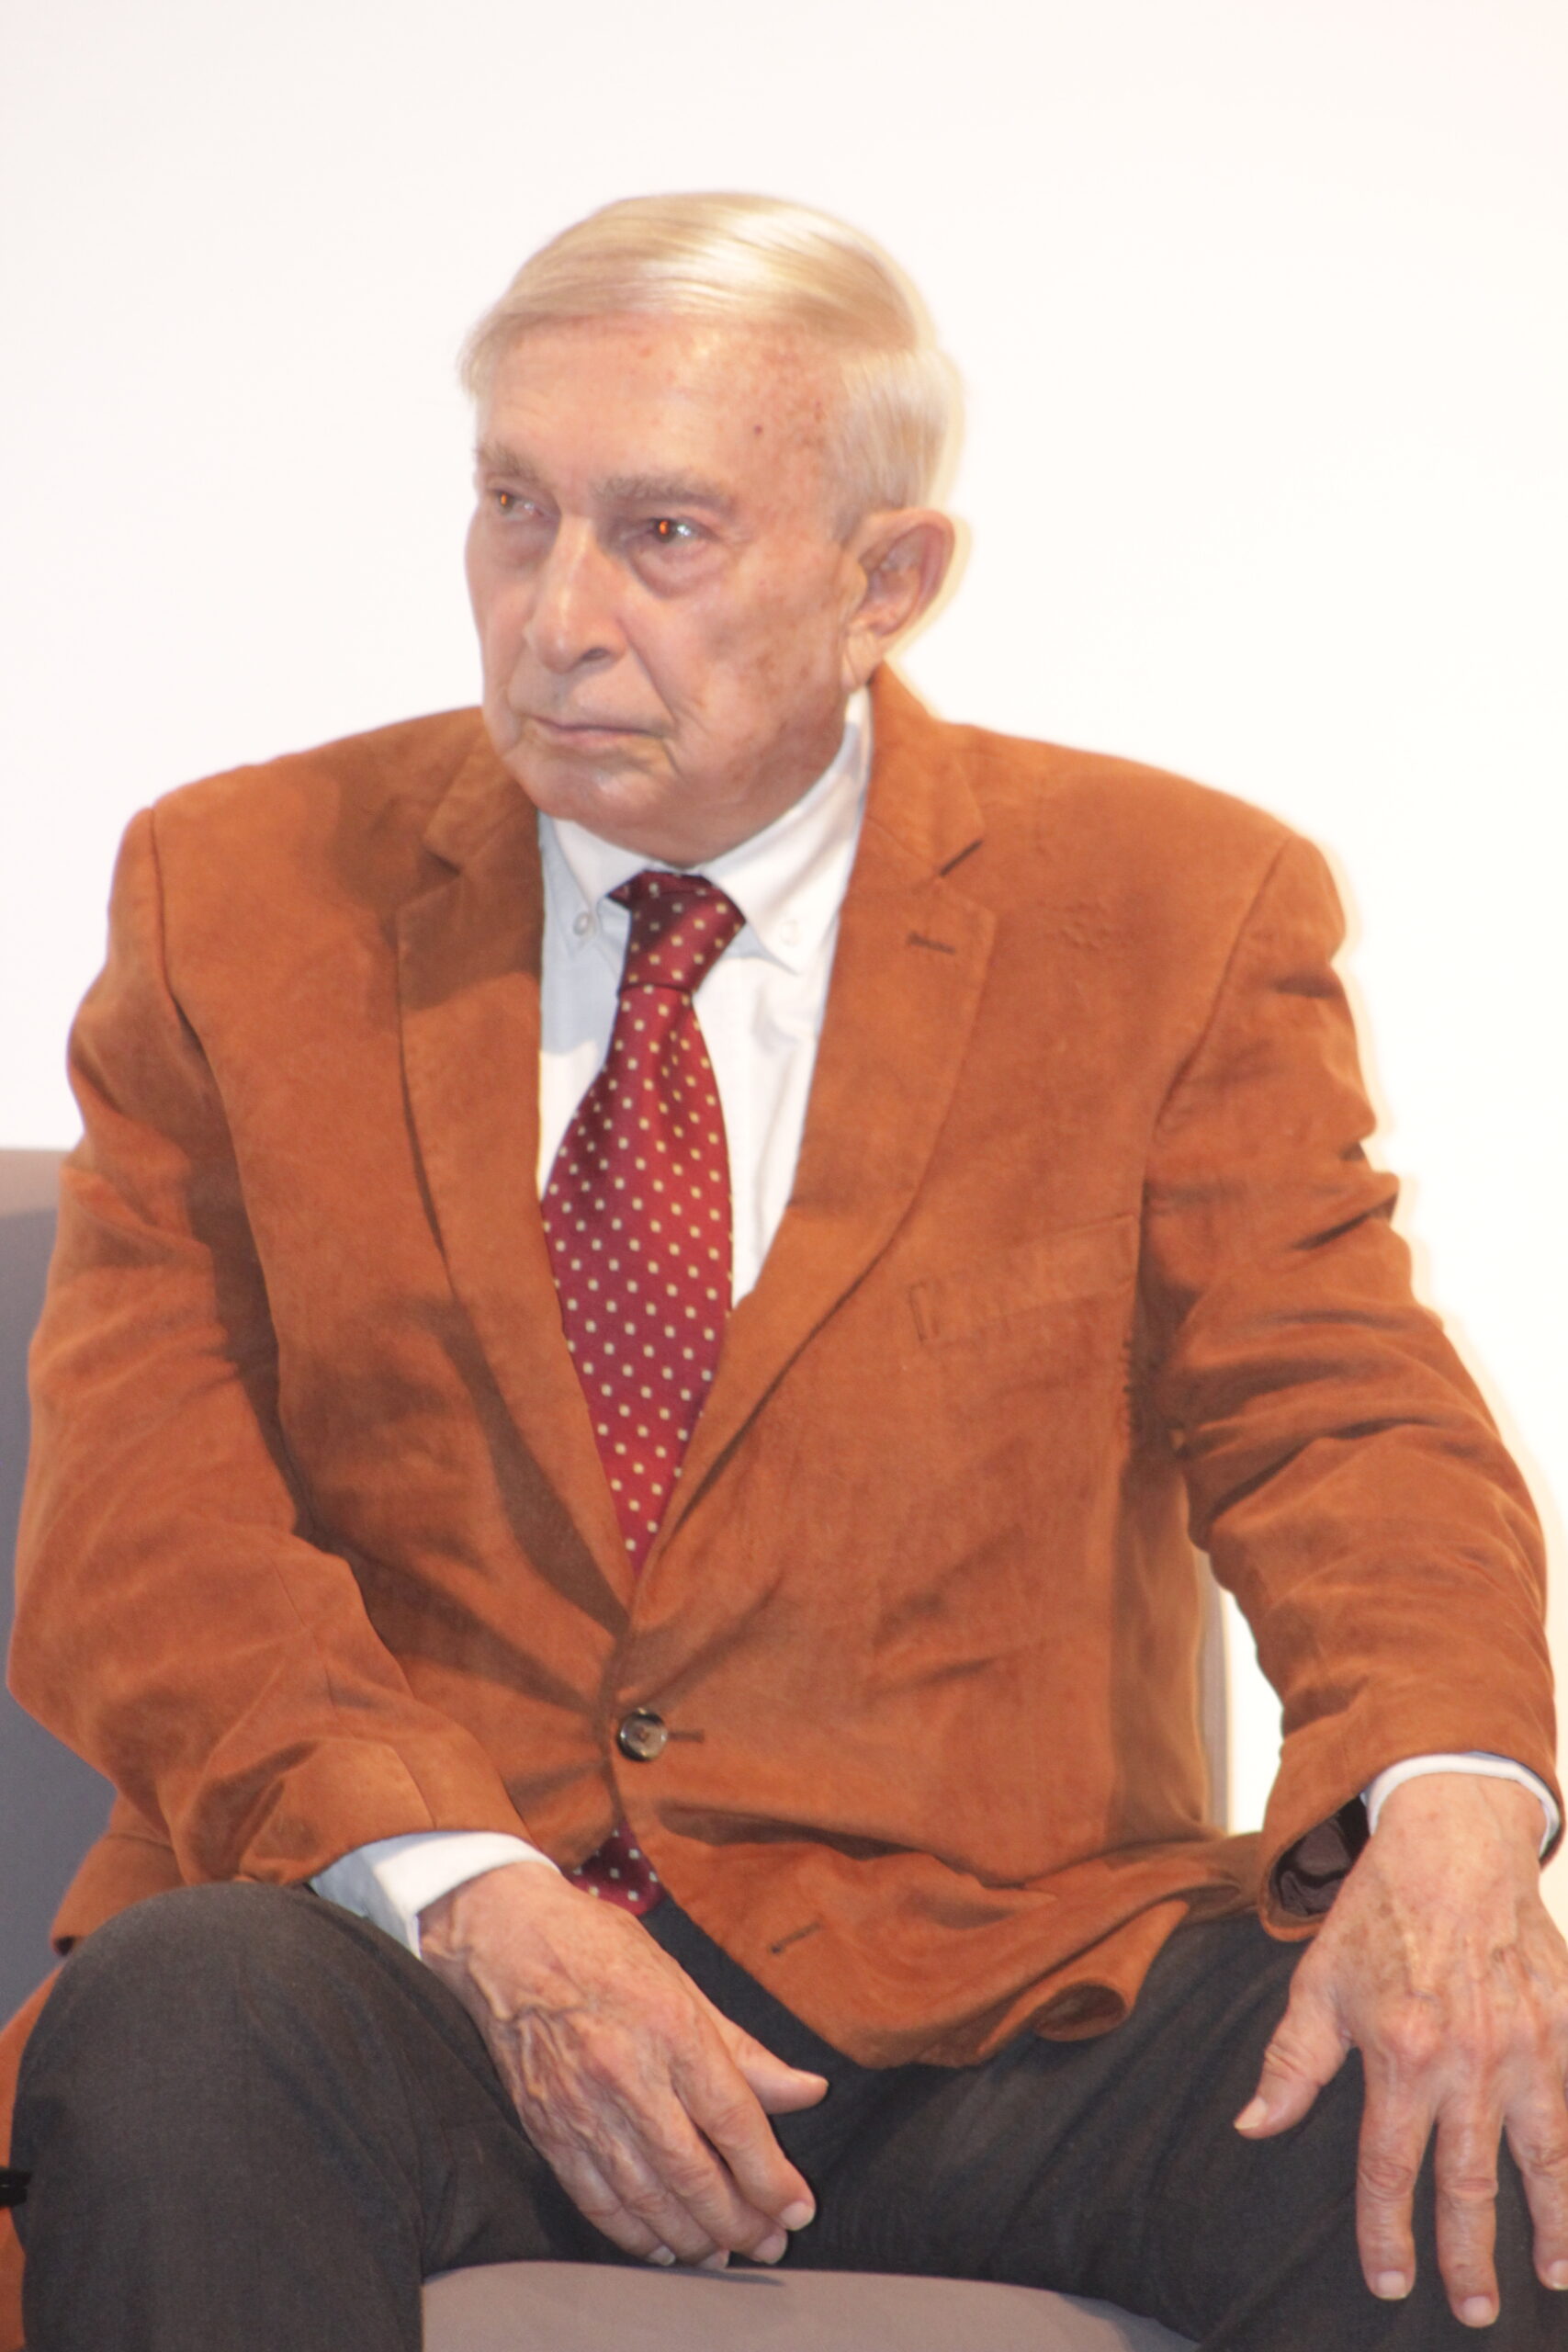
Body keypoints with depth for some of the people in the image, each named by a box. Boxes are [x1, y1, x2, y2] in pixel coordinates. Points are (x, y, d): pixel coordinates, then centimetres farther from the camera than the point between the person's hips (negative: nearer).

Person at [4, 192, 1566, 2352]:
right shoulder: (243, 898, 8)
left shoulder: (1176, 915, 7)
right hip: (403, 1966, 0)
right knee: (173, 2031, -34)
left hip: (989, 1973, 0)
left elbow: (1343, 1423, -2)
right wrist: (466, 1891, -18)